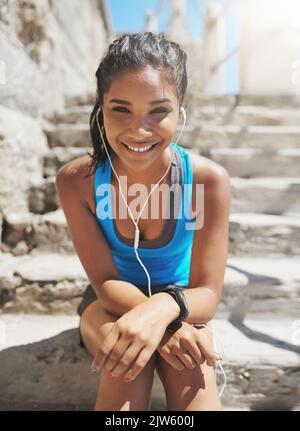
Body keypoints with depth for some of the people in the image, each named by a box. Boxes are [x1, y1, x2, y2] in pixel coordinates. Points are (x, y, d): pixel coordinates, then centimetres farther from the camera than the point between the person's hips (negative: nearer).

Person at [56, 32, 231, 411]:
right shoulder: (76, 181, -21)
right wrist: (166, 326, -35)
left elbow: (208, 295, -22)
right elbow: (106, 281, -17)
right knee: (129, 362, -32)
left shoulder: (209, 180, -23)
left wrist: (163, 308, -45)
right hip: (110, 301, 0)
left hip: (178, 302, 1)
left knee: (194, 384, -28)